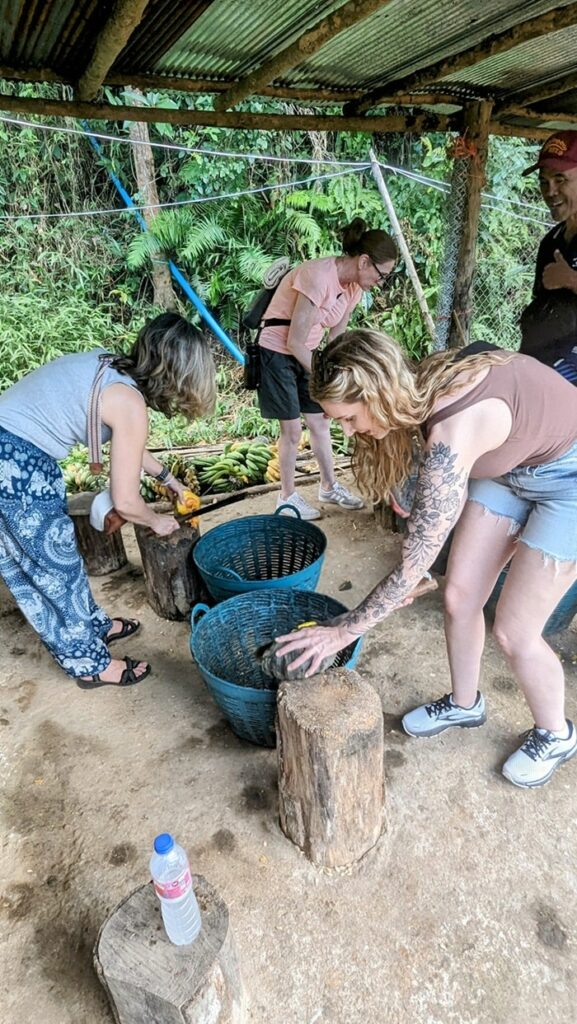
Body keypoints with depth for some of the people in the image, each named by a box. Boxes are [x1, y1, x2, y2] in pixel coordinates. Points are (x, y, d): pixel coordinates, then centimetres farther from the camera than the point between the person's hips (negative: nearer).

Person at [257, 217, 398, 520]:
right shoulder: (318, 276, -28)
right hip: (277, 353, -7)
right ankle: (287, 497, 13)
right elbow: (294, 341, -25)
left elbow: (335, 338, 6)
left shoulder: (354, 285, -2)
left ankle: (329, 486, 27)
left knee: (320, 421, 11)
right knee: (292, 428, -3)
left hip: (305, 354, 7)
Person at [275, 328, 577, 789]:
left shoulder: (451, 435, -38)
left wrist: (342, 631, -20)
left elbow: (412, 569, -31)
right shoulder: (420, 388, -14)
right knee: (459, 597, 7)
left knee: (514, 630, 0)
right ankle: (464, 703, 33)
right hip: (510, 462, 7)